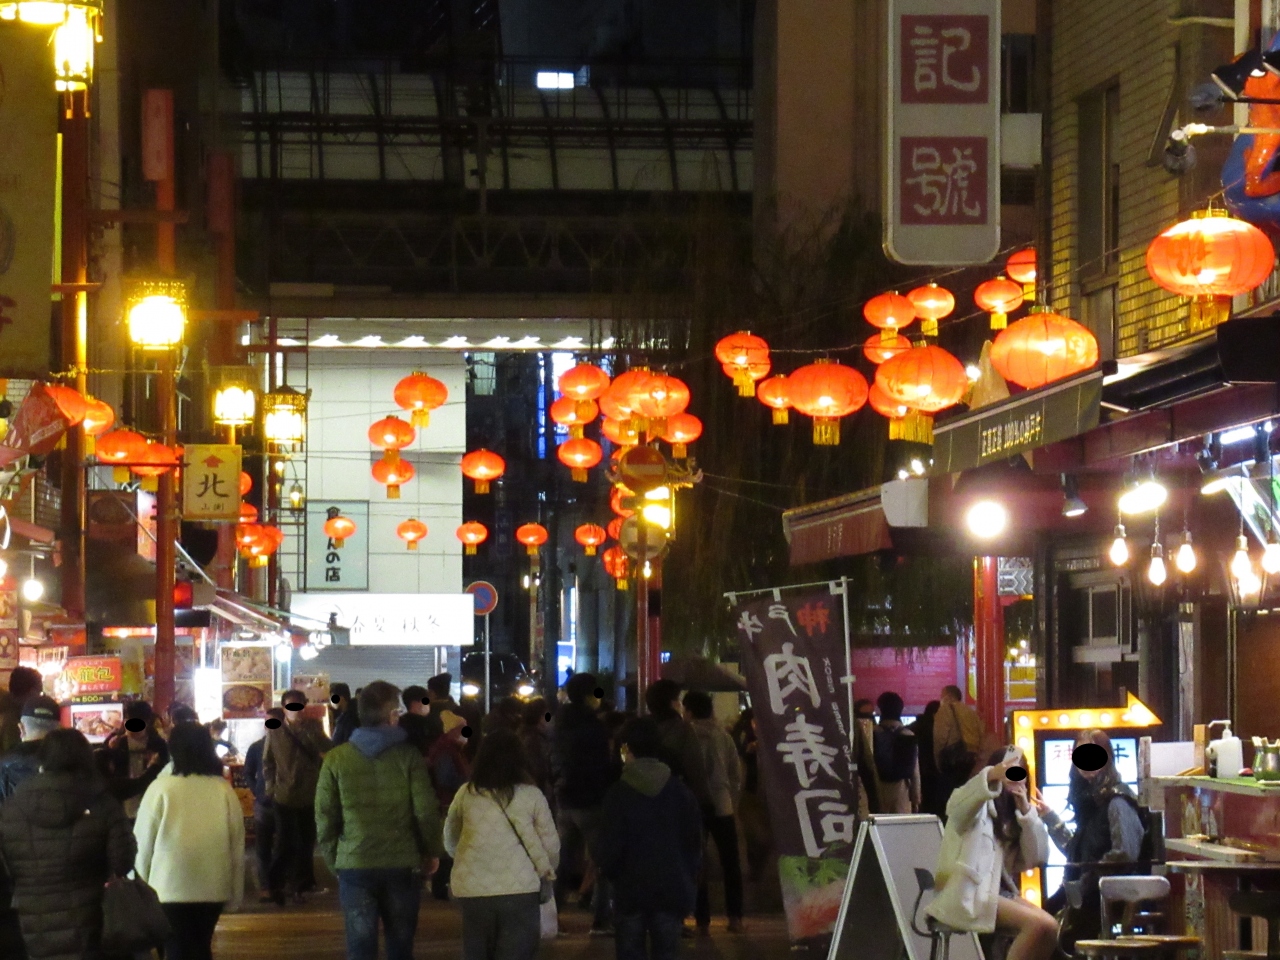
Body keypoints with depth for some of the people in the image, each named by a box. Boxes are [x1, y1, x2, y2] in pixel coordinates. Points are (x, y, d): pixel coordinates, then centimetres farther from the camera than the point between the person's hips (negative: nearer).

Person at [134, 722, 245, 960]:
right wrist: (235, 895, 12)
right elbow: (237, 845, 2)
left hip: (170, 887, -3)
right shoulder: (224, 790, -2)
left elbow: (143, 843, -6)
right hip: (213, 888, 3)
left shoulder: (160, 789, -11)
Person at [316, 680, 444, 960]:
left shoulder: (336, 759, -1)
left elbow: (324, 817, 1)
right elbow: (426, 811, -6)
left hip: (354, 866, 0)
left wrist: (332, 858, 12)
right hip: (402, 864, 0)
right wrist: (431, 852, 8)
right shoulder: (408, 756, -5)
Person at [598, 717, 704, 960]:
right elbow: (694, 842, 3)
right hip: (671, 890, 2)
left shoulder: (619, 793, -10)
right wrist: (688, 880, 12)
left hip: (631, 888, -2)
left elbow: (612, 845, -10)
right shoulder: (680, 791, 1)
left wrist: (609, 872, 7)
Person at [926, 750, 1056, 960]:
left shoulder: (1013, 812, 21)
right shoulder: (977, 805, 0)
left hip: (998, 891, 8)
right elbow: (958, 806, -28)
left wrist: (1026, 810, -3)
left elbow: (1037, 857, 9)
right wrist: (992, 776, -48)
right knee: (1041, 925, -24)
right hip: (968, 895, -8)